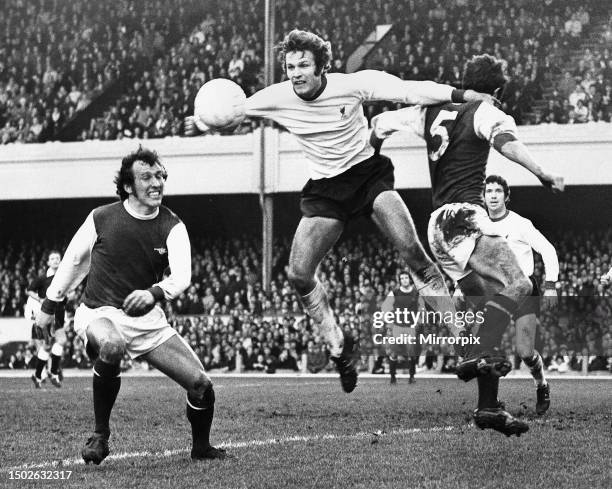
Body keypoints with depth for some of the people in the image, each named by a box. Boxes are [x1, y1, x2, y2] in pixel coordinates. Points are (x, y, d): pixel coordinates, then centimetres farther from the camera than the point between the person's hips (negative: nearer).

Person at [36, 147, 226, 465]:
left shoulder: (172, 227, -5)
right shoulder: (101, 218, -7)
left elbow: (182, 275, -21)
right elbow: (74, 260, 11)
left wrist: (154, 292, -42)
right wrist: (50, 304, 16)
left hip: (148, 319, 3)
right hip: (99, 314, -3)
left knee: (200, 384, -6)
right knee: (111, 346, -40)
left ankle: (201, 448, 23)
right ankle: (100, 435, -23)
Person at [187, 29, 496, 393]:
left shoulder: (351, 85, -17)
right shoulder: (277, 98, -9)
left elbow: (408, 90, -17)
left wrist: (462, 95, -25)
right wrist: (201, 122, -8)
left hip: (368, 172, -3)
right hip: (325, 187, 3)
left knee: (412, 251, -23)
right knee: (299, 275, -10)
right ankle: (338, 349, 13)